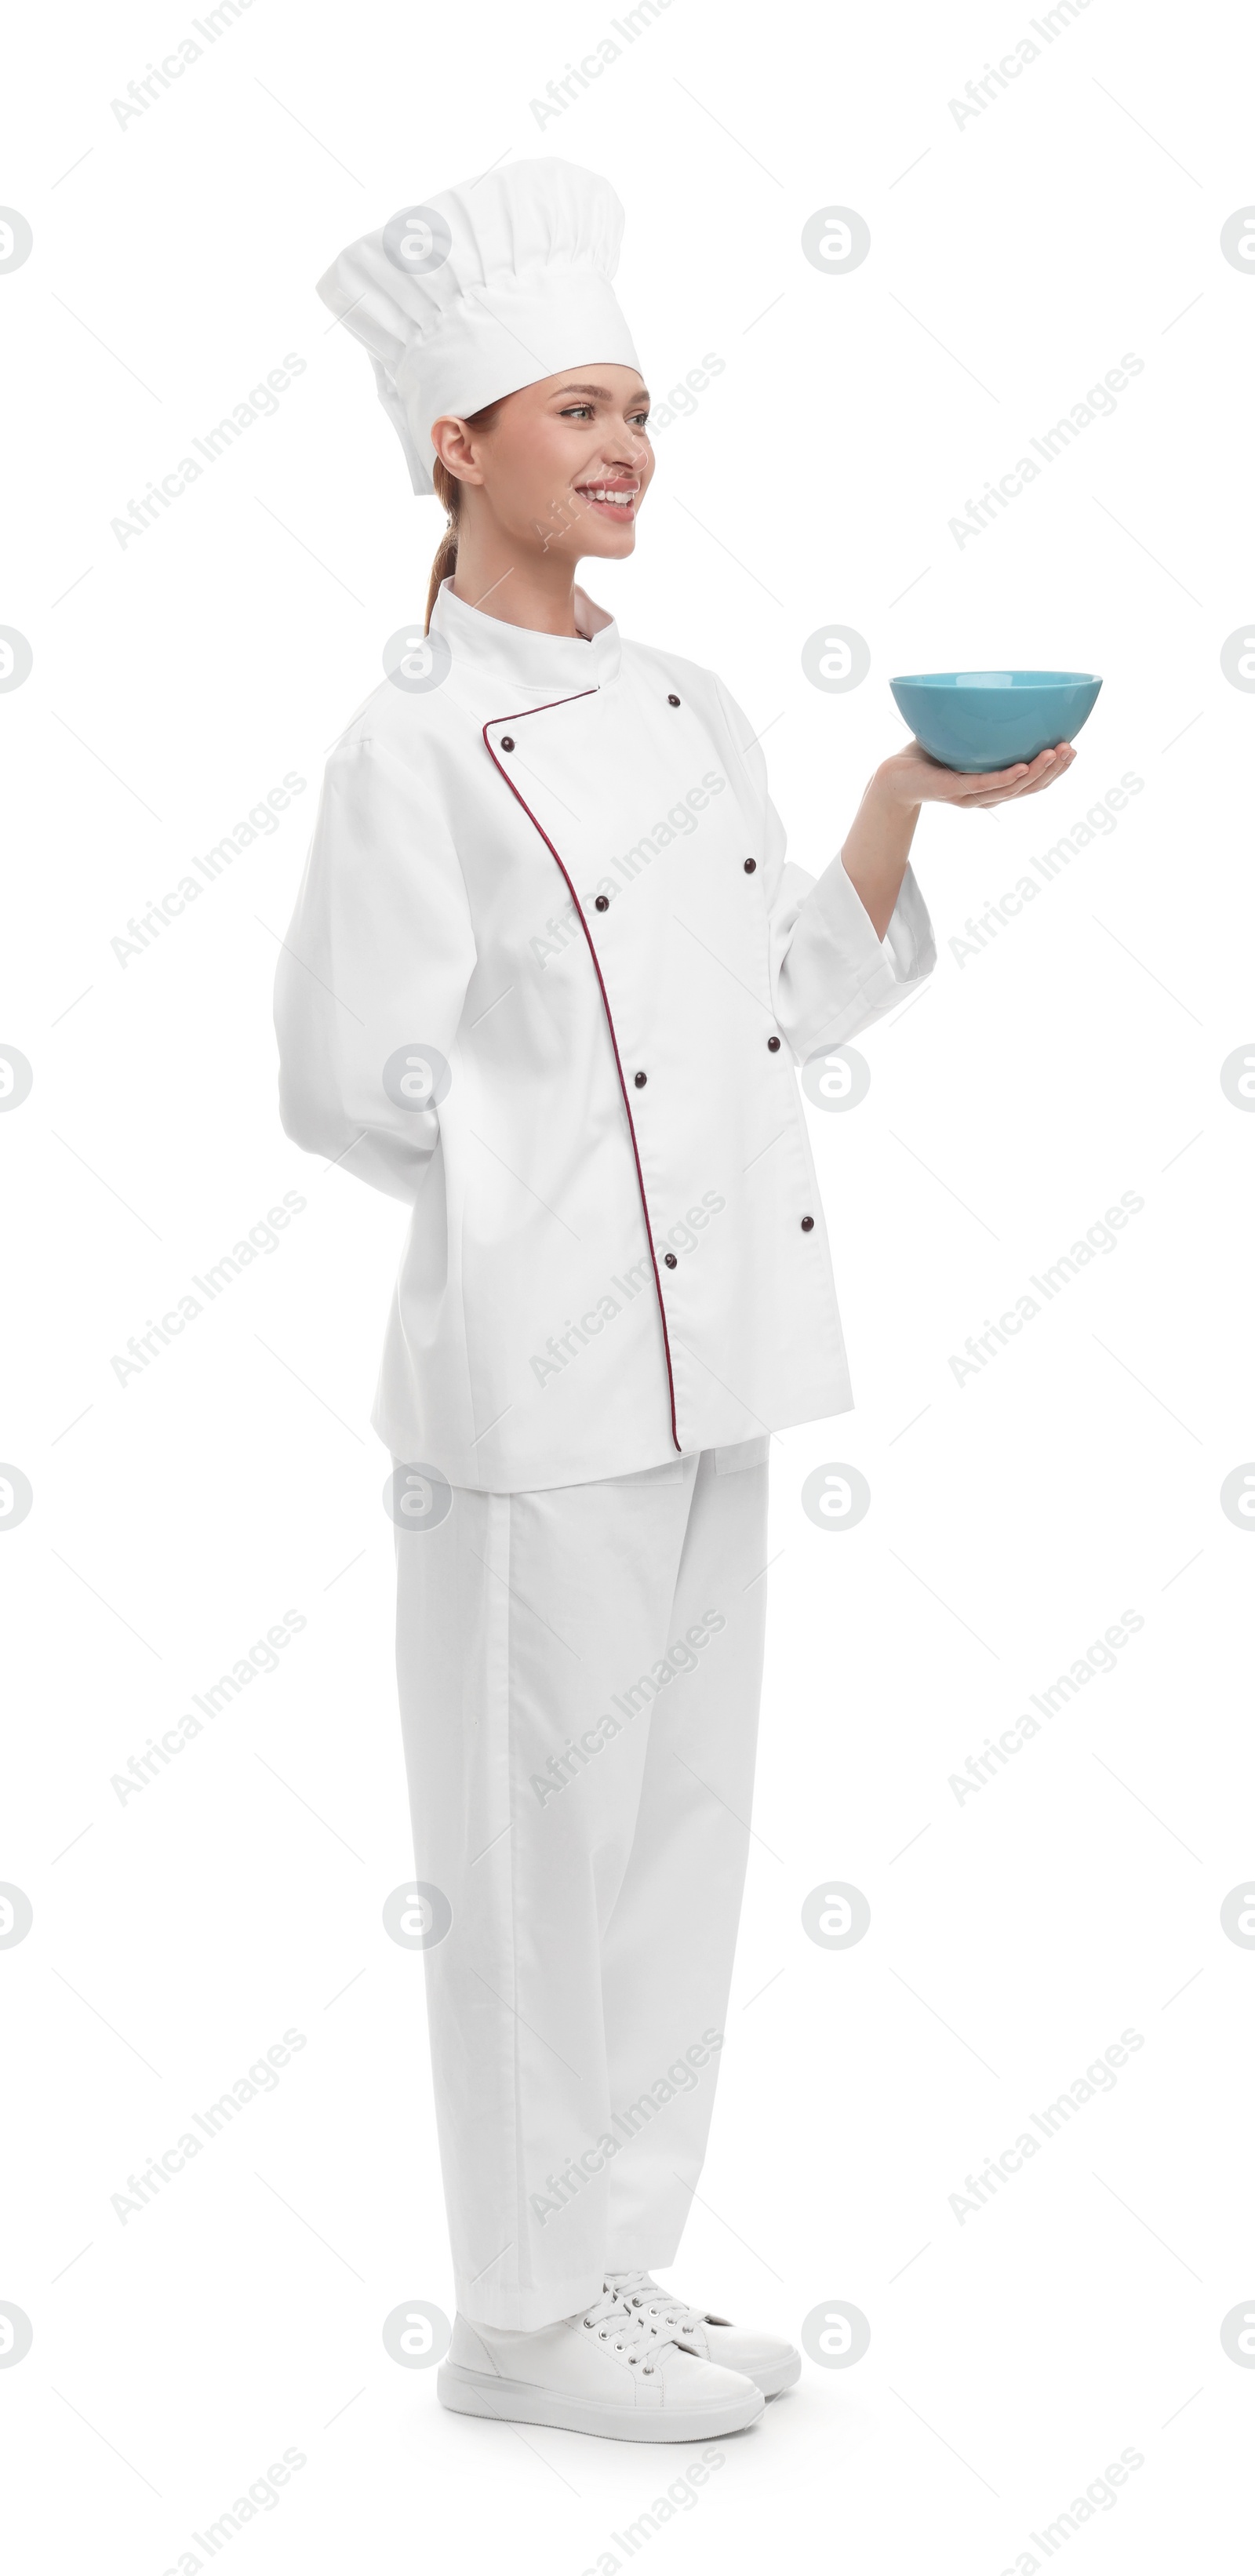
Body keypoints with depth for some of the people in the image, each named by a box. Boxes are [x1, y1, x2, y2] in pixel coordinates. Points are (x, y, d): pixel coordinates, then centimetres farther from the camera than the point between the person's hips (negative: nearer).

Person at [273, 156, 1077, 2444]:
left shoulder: (684, 707, 12)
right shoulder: (413, 752, -10)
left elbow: (790, 998, 15)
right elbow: (356, 1084, -12)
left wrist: (907, 806, 4)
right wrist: (575, 1186, -6)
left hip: (708, 1348, 8)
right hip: (541, 1368, -7)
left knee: (680, 1809, 13)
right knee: (540, 1828, 2)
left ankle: (618, 2269, 28)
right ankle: (525, 2317, 18)